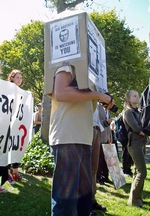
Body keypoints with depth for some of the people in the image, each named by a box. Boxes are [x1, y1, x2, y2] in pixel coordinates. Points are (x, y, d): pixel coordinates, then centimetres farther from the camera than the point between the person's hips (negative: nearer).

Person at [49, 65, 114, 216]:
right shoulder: (67, 68, 3)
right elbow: (60, 93, -16)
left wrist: (103, 100, 15)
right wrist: (98, 95, -12)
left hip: (83, 140, 9)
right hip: (67, 139, -9)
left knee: (84, 193, 13)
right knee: (66, 195, -7)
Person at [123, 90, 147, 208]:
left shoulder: (137, 111, 19)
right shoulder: (128, 111, -6)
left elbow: (142, 128, 12)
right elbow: (136, 128, -16)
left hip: (141, 143, 8)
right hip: (135, 144, -8)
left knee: (138, 171, 12)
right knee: (142, 172, -10)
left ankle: (137, 196, 21)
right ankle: (133, 199, -2)